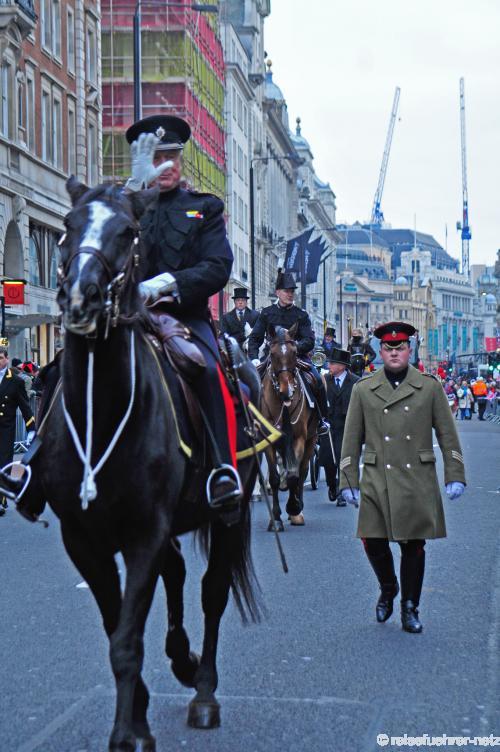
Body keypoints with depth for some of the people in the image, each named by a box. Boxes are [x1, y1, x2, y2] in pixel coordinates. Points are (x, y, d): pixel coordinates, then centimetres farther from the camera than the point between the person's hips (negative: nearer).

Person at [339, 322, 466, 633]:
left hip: (418, 482, 0)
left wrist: (455, 476, 1)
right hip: (376, 482, 1)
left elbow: (448, 435, 6)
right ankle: (388, 589, 26)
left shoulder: (430, 387, 5)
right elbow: (352, 440, 8)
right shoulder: (363, 390, 6)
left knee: (414, 546, 4)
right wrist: (349, 481, 4)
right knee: (373, 541, -4)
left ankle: (410, 608, 18)